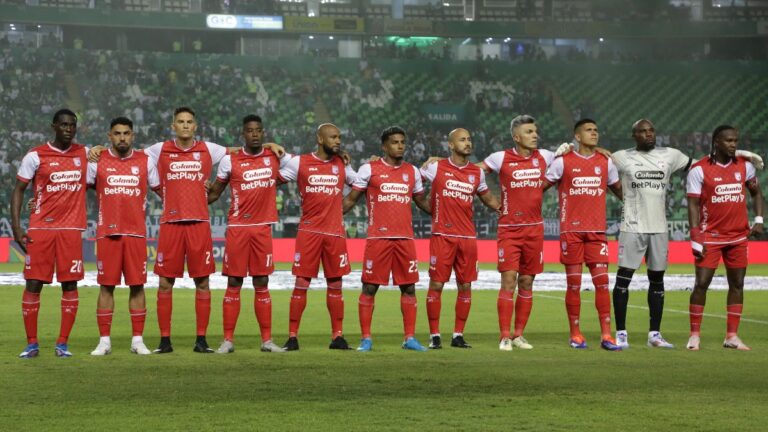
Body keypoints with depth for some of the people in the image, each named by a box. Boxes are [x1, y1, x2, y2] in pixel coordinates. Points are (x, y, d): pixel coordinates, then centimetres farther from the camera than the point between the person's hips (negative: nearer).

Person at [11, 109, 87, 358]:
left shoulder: (85, 153, 10)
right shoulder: (36, 156, 1)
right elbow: (19, 190, 3)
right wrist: (16, 227, -5)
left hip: (71, 229, 2)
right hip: (40, 228, -2)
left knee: (70, 284, -2)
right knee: (33, 283, -4)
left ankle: (63, 343, 5)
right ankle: (31, 344, 5)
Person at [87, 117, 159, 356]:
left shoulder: (145, 161, 7)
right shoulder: (97, 161, 5)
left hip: (136, 233, 1)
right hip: (107, 233, 0)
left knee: (137, 286, 1)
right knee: (106, 286, 1)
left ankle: (137, 340, 7)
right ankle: (104, 341, 6)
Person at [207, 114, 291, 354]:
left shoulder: (275, 157, 5)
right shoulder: (230, 160, 0)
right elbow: (215, 192, 9)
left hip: (263, 228, 2)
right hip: (237, 228, -2)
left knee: (262, 284, 5)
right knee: (234, 283, -1)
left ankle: (267, 340, 9)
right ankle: (228, 340, 4)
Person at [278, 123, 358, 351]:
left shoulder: (343, 164, 9)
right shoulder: (300, 162, 1)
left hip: (335, 232, 3)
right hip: (308, 231, -3)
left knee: (335, 285, 5)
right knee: (301, 284, -3)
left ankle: (337, 336, 11)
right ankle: (292, 336, 1)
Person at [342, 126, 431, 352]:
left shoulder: (412, 171, 13)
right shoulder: (369, 169, 2)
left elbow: (422, 201, 24)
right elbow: (351, 199, 4)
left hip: (405, 238, 4)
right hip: (378, 238, -4)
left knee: (409, 287, 3)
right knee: (369, 287, -2)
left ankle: (409, 338, 10)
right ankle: (366, 338, 5)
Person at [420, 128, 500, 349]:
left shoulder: (477, 173, 12)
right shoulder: (436, 168, 0)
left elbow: (489, 199, 24)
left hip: (468, 237, 4)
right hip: (442, 236, -4)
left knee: (465, 286, 4)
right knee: (436, 285, -3)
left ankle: (458, 335, 13)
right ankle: (434, 335, 5)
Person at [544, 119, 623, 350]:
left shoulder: (606, 162, 10)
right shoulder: (563, 162, 0)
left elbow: (618, 189, 22)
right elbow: (541, 187, 6)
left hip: (597, 231, 2)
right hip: (571, 230, -2)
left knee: (602, 281, -5)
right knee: (574, 283, 1)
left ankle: (606, 335, -4)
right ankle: (575, 334, 9)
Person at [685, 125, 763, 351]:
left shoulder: (744, 166, 5)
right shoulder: (699, 169, -7)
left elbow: (756, 193, 18)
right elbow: (693, 205, -8)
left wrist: (758, 220, 4)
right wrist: (696, 239, -13)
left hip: (738, 237, 4)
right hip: (710, 237, -4)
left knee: (737, 285, 5)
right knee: (701, 284, -6)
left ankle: (732, 336, 12)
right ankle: (694, 335, 3)